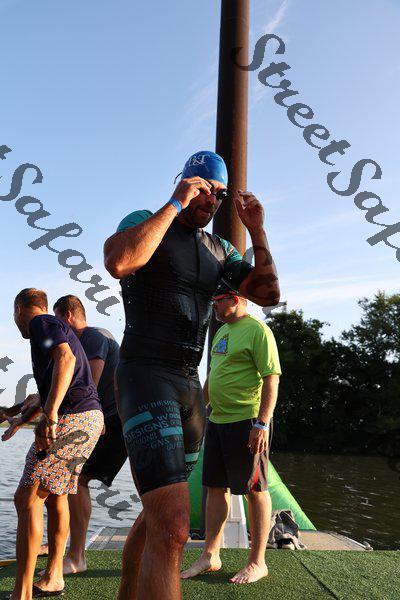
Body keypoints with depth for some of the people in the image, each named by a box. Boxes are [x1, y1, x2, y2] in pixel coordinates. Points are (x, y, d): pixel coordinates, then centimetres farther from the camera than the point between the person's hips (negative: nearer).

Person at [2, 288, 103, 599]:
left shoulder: (41, 323, -3)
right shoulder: (57, 328, 27)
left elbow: (66, 358, -24)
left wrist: (50, 413, -32)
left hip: (72, 419, -10)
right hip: (89, 418, 10)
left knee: (27, 498, -8)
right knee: (55, 496, 19)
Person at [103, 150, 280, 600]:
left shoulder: (219, 250, 16)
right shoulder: (145, 222, -3)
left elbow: (268, 294, 10)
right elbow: (118, 263, -26)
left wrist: (256, 229, 2)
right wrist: (176, 204, -18)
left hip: (190, 386, 8)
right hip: (145, 379, -8)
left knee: (156, 515, 18)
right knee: (171, 528, -21)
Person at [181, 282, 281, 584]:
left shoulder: (258, 330, -11)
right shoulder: (222, 331, 16)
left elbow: (272, 379, -17)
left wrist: (261, 424, -22)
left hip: (247, 421, -9)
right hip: (218, 420, 9)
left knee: (255, 489, 2)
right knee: (216, 486, 11)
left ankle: (258, 562, 13)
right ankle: (210, 556, 21)